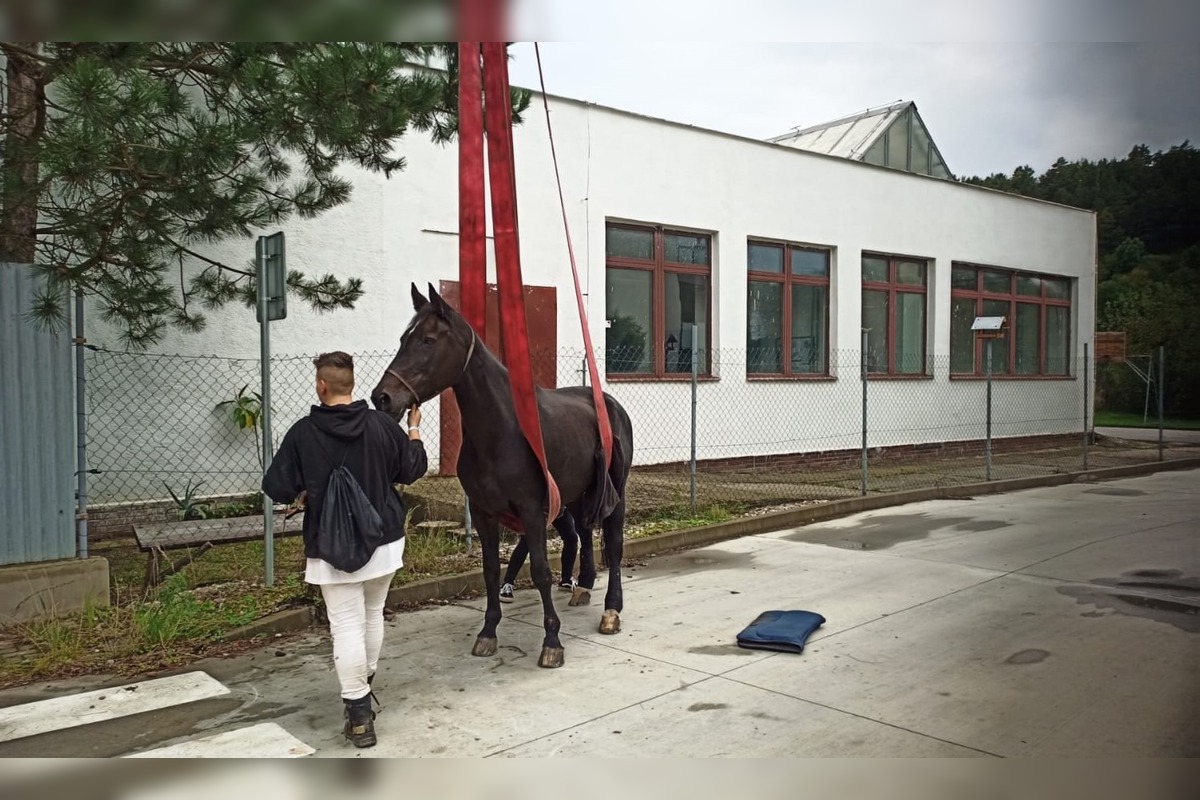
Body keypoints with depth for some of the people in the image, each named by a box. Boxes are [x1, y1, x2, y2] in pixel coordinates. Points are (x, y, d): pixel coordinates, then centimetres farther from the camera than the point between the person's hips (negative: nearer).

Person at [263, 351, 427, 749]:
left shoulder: (303, 432, -11)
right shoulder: (383, 424, -6)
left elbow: (276, 487, -10)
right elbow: (412, 470, 5)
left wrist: (303, 492, 11)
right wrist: (414, 429, 19)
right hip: (384, 540, 3)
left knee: (346, 626, 1)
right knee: (373, 615, 21)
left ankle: (359, 713, 0)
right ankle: (365, 685, 38)